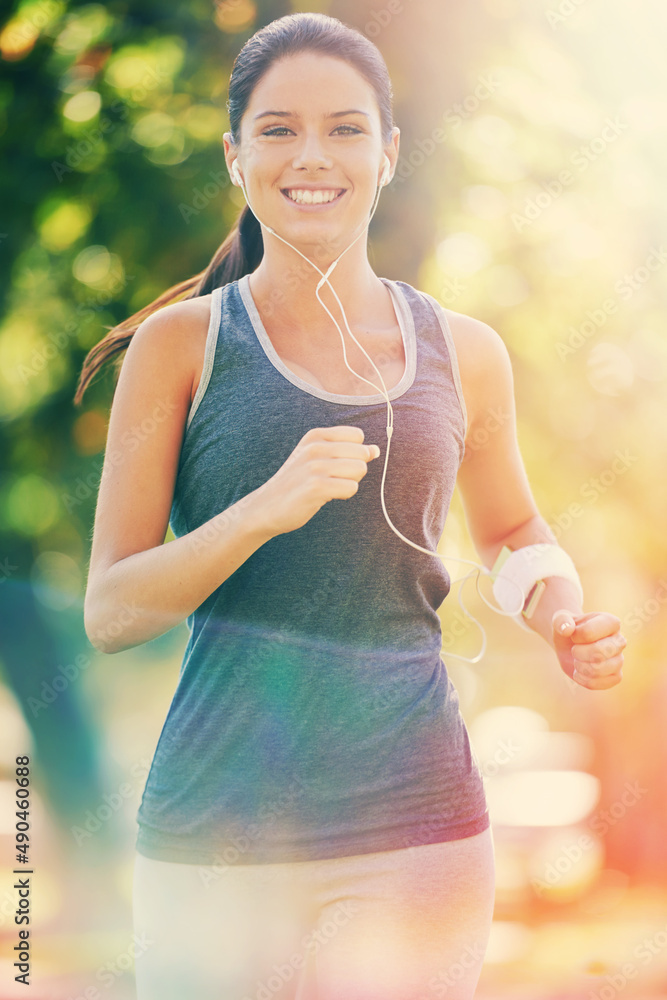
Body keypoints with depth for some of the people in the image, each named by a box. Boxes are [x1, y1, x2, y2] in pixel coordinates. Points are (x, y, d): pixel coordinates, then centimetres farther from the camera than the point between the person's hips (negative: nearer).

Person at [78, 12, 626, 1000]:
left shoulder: (465, 353, 7)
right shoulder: (181, 346, -1)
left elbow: (511, 525, 25)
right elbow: (109, 613, -5)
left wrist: (568, 620, 4)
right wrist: (264, 510, -20)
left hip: (415, 821, 2)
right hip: (218, 835, -1)